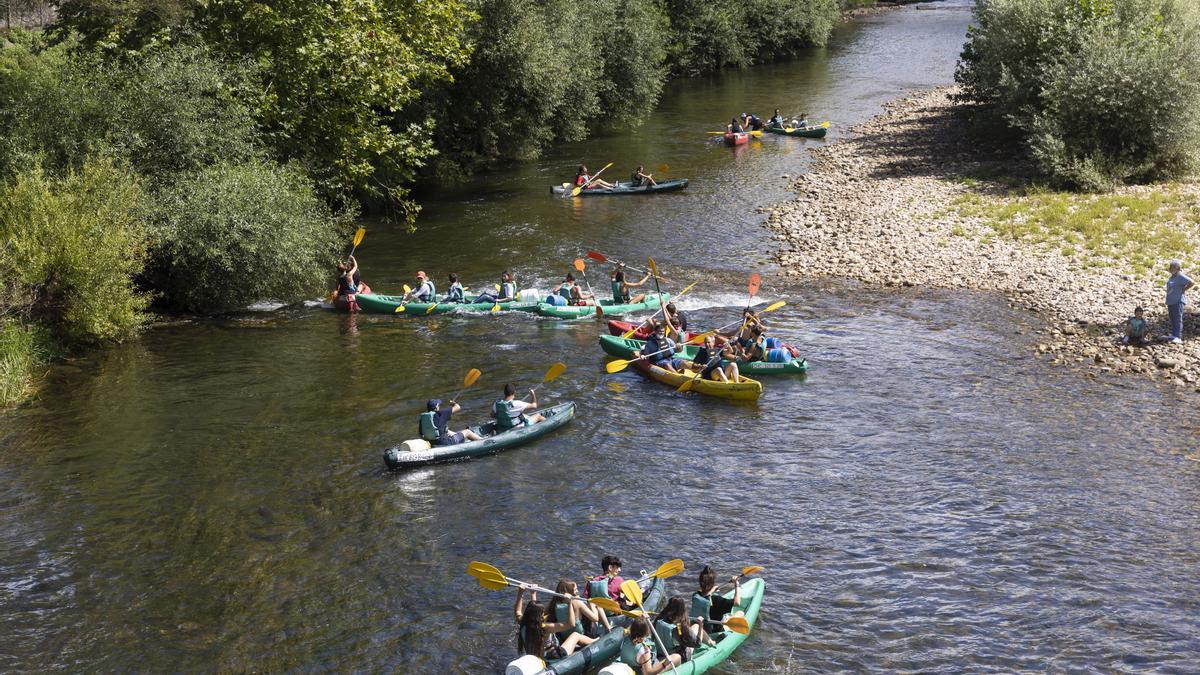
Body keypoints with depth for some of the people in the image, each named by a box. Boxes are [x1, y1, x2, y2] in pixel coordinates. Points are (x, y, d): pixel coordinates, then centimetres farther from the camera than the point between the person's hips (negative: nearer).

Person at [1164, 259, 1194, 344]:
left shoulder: (1181, 277, -14)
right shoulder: (1172, 277, 13)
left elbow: (1191, 283, -24)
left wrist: (1183, 290, -14)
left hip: (1178, 302, -10)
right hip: (1171, 302, 10)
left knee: (1178, 319, -9)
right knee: (1172, 320, 15)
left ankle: (1178, 337, -11)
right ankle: (1174, 335, 24)